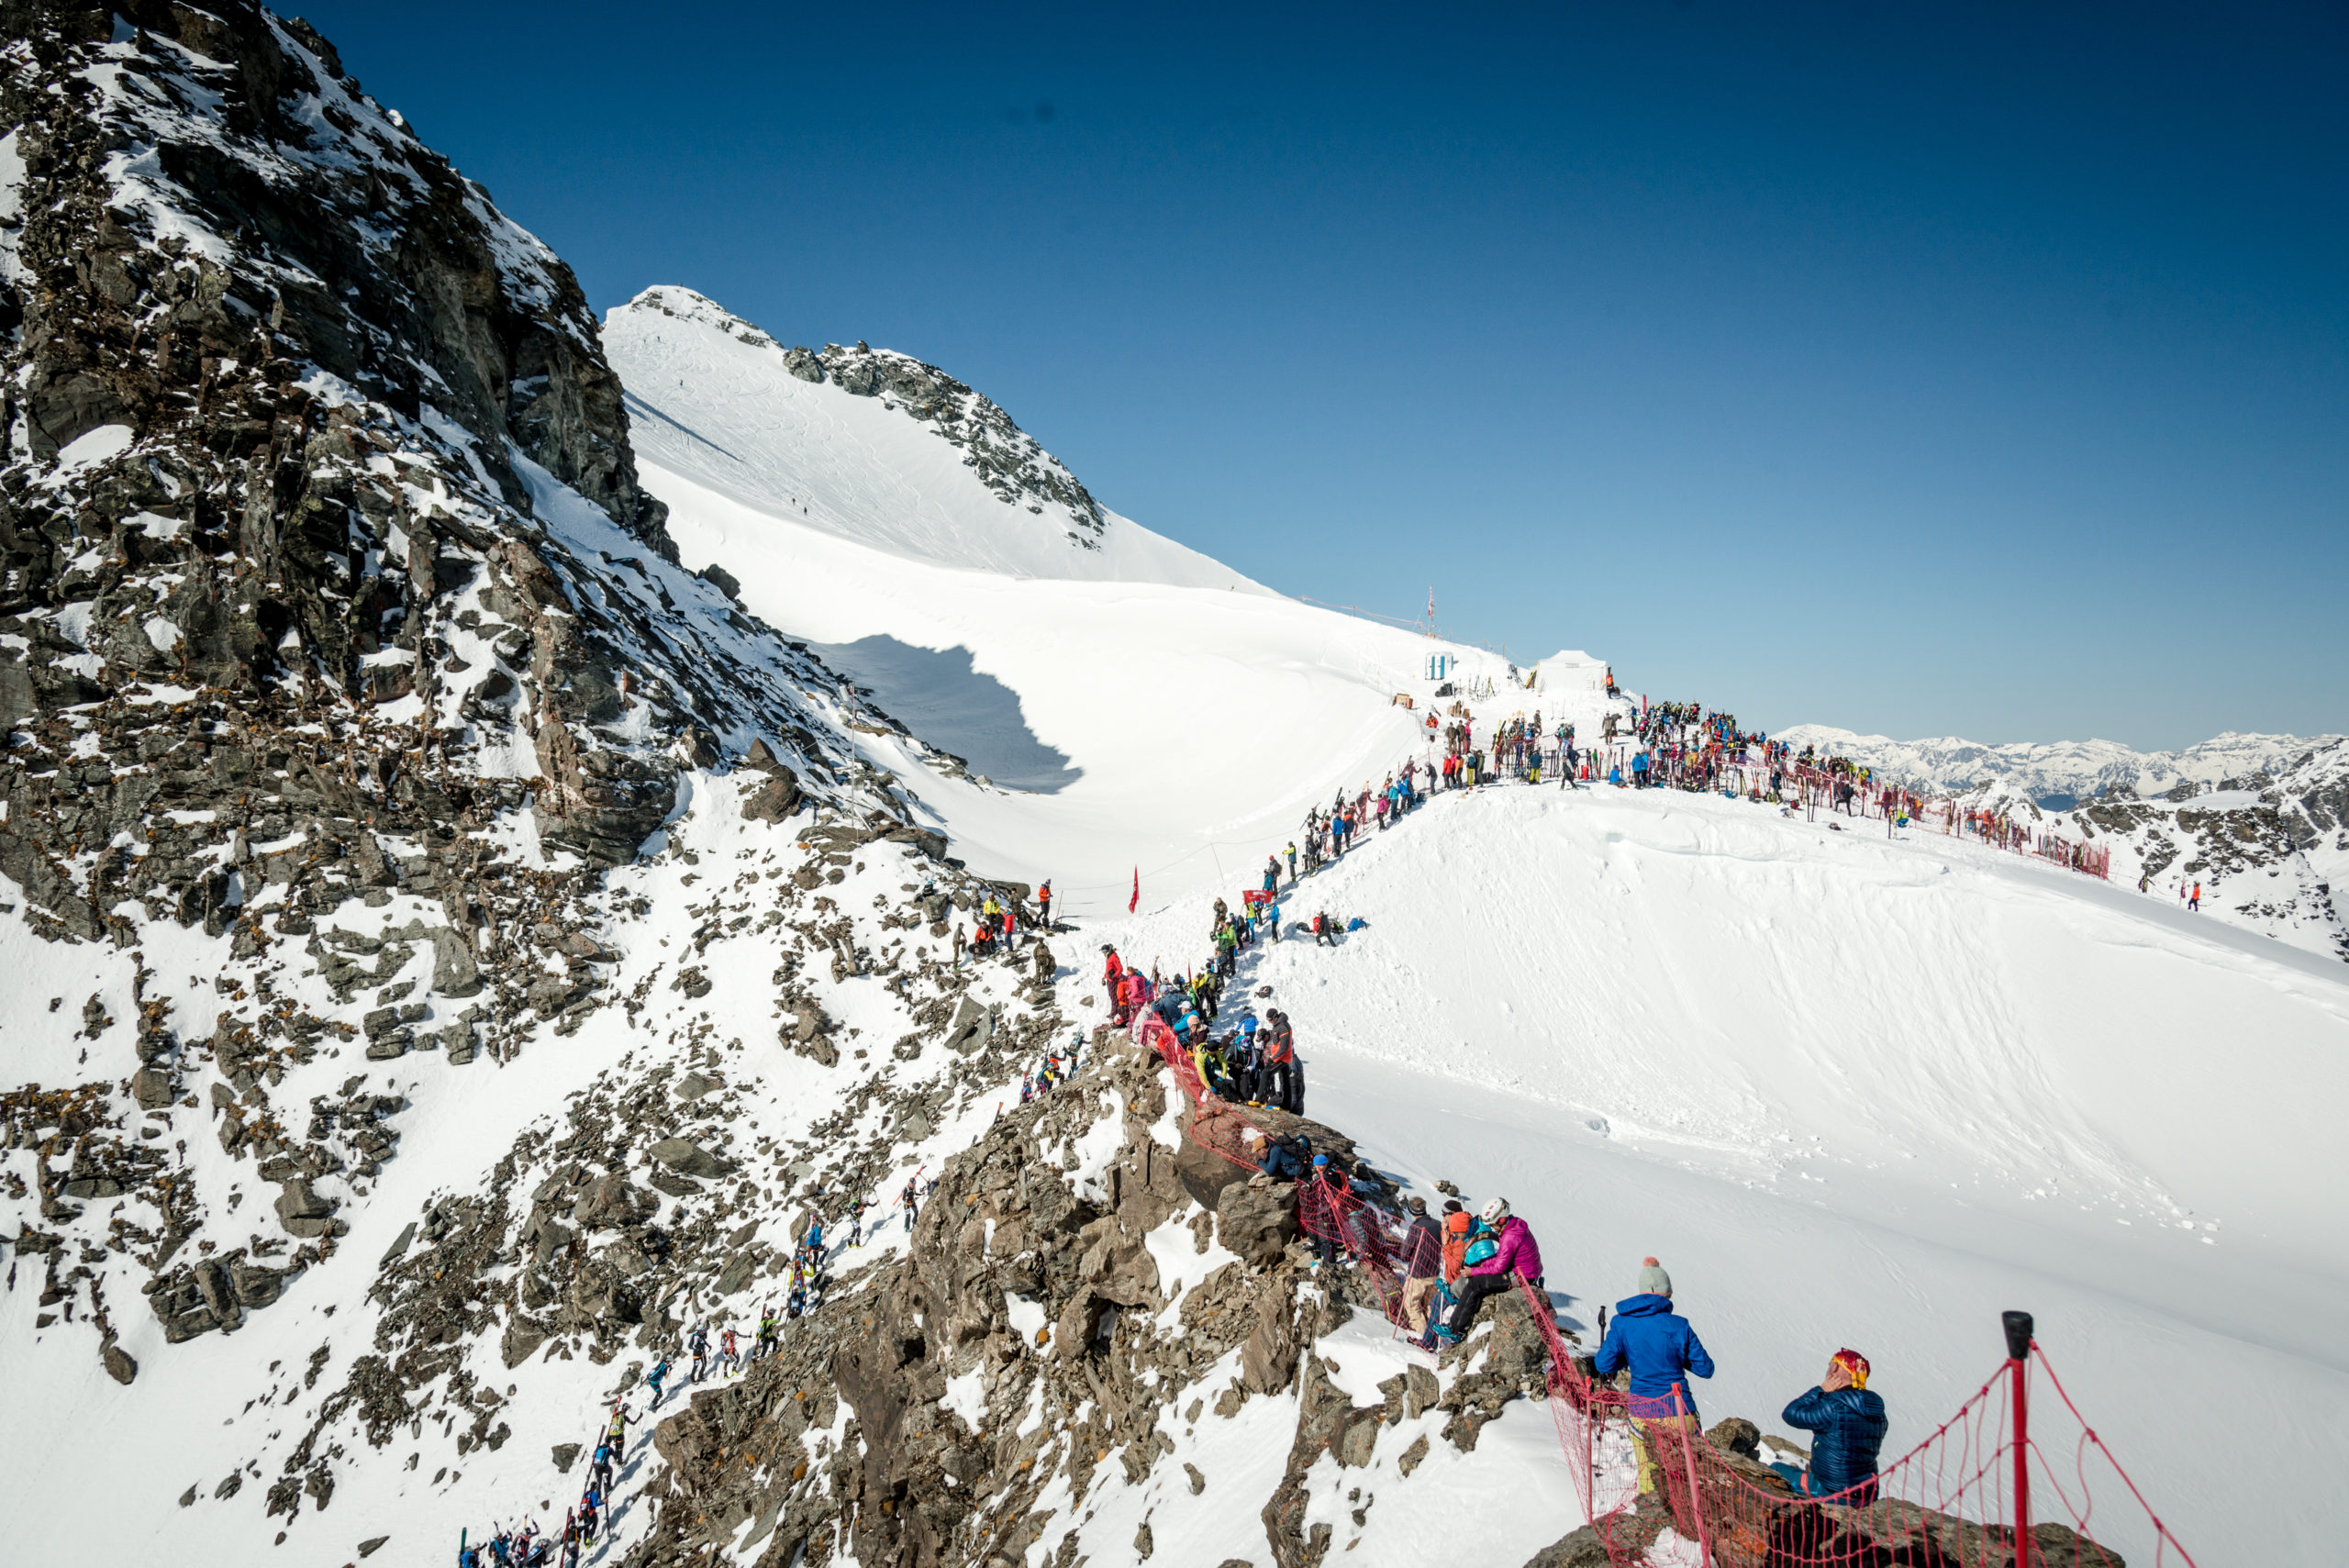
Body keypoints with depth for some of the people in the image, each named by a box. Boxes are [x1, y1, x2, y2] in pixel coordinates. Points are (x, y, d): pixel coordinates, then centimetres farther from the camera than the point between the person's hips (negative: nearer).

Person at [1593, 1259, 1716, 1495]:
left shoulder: (1621, 1323, -6)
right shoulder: (1678, 1325, -12)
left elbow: (1604, 1365, -5)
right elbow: (1705, 1369, -4)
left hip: (1641, 1411, 2)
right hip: (1678, 1411, -2)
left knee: (1647, 1470, 17)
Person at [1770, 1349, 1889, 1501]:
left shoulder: (1833, 1406, -22)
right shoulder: (1877, 1413, 3)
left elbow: (1791, 1414, -13)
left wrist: (1821, 1390, -7)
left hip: (1833, 1495, -7)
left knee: (1776, 1469, 11)